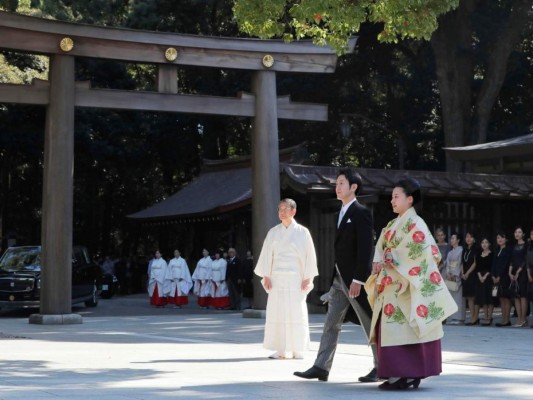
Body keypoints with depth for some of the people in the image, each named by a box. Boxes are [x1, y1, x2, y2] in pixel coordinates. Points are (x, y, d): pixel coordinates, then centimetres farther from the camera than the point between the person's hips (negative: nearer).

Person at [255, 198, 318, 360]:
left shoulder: (302, 232, 3)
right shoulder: (273, 232, 9)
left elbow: (310, 256, 2)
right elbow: (267, 255, 8)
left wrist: (307, 278, -4)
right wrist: (266, 276, 0)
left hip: (296, 278, -2)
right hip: (277, 278, 2)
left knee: (296, 312, -3)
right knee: (277, 312, -3)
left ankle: (297, 349, 4)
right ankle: (281, 350, 1)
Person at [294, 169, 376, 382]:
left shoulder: (361, 213, -11)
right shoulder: (340, 214, 15)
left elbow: (365, 248, -18)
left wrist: (358, 280, -21)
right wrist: (334, 276, 13)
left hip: (355, 278, -9)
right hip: (339, 278, 9)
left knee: (370, 324, 1)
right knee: (331, 324, 6)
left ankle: (381, 367, 11)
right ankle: (321, 367, 7)